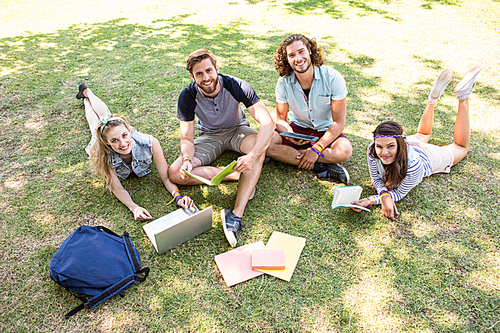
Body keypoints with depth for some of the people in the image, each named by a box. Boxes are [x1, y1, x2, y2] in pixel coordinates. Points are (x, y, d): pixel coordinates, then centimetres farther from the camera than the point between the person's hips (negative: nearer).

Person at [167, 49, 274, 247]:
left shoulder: (236, 86, -25)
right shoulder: (188, 97, -19)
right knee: (175, 173, -22)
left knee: (259, 146, -38)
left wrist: (252, 156, -47)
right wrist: (187, 159, -37)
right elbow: (187, 139, -13)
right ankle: (236, 176, -22)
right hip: (209, 136, 2)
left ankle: (236, 214, -44)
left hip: (236, 130, -1)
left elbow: (268, 123, -32)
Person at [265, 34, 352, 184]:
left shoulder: (333, 78, -20)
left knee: (345, 151, -33)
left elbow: (339, 122, -17)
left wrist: (317, 149, -26)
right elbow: (280, 119, -5)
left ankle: (284, 155, -24)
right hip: (297, 128, 2)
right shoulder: (284, 82, -14)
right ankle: (321, 167, -24)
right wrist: (290, 134, -29)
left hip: (325, 131, -1)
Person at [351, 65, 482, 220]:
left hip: (430, 156, -2)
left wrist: (372, 200, -52)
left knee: (461, 147, 31)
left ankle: (463, 98, 31)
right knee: (422, 135, 37)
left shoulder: (413, 165, -50)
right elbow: (376, 179, -27)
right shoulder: (372, 151, -41)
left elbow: (399, 193, -37)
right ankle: (434, 96, 37)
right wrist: (384, 195, -49)